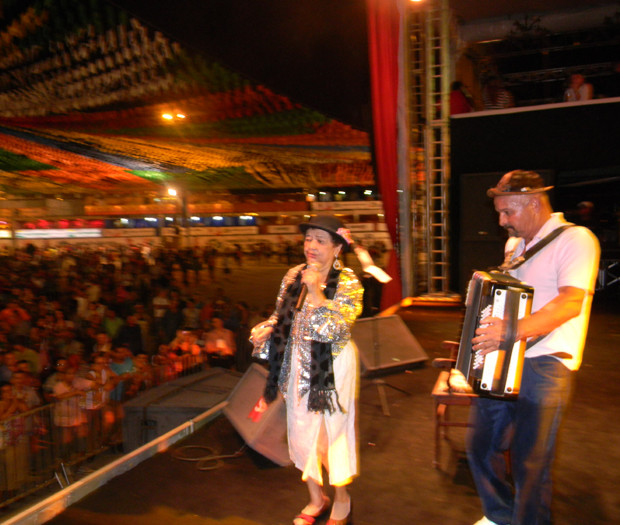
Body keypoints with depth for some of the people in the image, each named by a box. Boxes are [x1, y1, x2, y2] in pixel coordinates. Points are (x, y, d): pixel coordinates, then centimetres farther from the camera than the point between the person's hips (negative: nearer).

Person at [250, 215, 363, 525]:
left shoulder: (348, 283, -12)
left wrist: (316, 291, -27)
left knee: (332, 432, 8)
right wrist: (263, 331, -7)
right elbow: (281, 316, 12)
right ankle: (316, 499, 36)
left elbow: (334, 329, -23)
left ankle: (342, 499, 34)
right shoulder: (293, 276, 2)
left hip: (333, 368, -5)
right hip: (298, 366, 5)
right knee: (302, 432, 13)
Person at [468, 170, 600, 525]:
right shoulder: (515, 245, 16)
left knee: (530, 463, 3)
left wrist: (515, 330, -35)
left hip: (544, 367, -8)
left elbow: (570, 302, -25)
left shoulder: (575, 239, -10)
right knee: (481, 446, 15)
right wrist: (486, 329, 13)